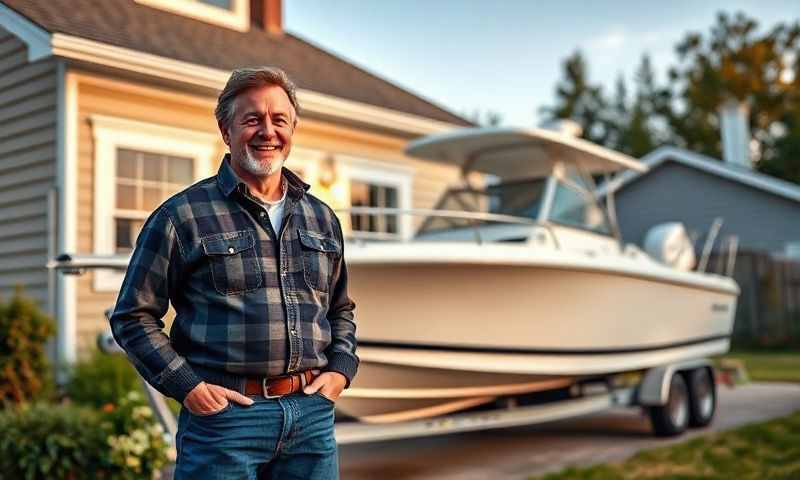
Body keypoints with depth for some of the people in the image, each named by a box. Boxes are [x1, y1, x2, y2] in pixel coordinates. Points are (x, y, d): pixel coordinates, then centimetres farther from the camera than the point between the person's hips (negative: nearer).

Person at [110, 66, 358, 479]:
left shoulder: (321, 218, 13)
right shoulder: (182, 216, -2)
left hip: (312, 414, 4)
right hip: (223, 413, -4)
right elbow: (133, 317, -1)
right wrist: (187, 386, -10)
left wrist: (341, 368, 6)